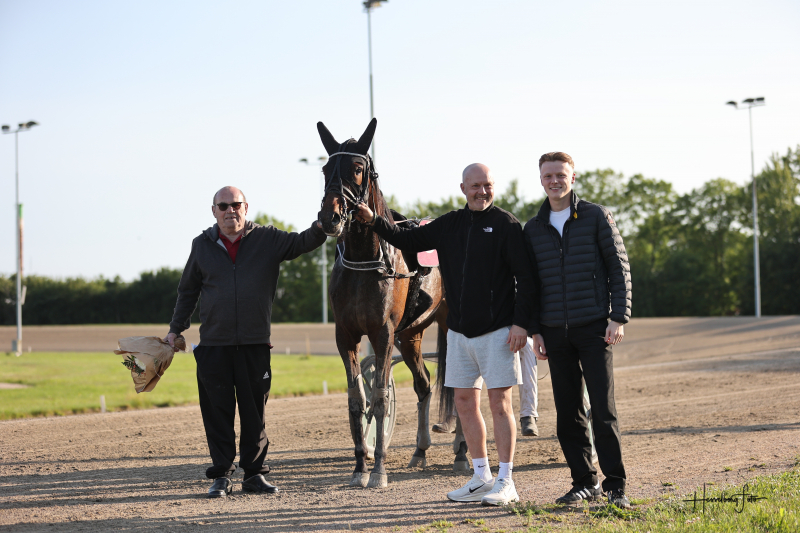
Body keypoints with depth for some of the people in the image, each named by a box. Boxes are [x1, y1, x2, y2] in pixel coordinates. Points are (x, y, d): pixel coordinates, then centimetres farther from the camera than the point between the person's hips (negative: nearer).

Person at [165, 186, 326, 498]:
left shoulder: (268, 240, 4)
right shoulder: (202, 246, 7)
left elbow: (302, 243, -6)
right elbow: (188, 291, 16)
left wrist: (322, 225, -25)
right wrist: (176, 329, 15)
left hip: (255, 344, 0)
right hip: (213, 345, 0)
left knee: (254, 412, 5)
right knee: (218, 412, 1)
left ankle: (254, 473, 14)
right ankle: (221, 476, 9)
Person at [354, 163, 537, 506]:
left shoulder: (506, 225, -7)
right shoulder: (449, 225, 10)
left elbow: (525, 278, -9)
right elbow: (408, 240, 16)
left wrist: (521, 323, -16)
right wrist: (373, 221, 2)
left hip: (497, 330, -6)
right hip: (459, 331, 6)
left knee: (499, 402, -4)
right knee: (465, 403, 9)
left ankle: (505, 482, 2)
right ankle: (481, 478, 19)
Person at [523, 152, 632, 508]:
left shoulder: (596, 217, 0)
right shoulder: (533, 229, 10)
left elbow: (619, 268, 0)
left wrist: (619, 317, -9)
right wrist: (535, 330, 6)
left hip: (594, 328, -4)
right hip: (555, 332, 4)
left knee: (603, 409, -6)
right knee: (568, 413, 5)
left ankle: (615, 485, -1)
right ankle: (585, 482, 15)